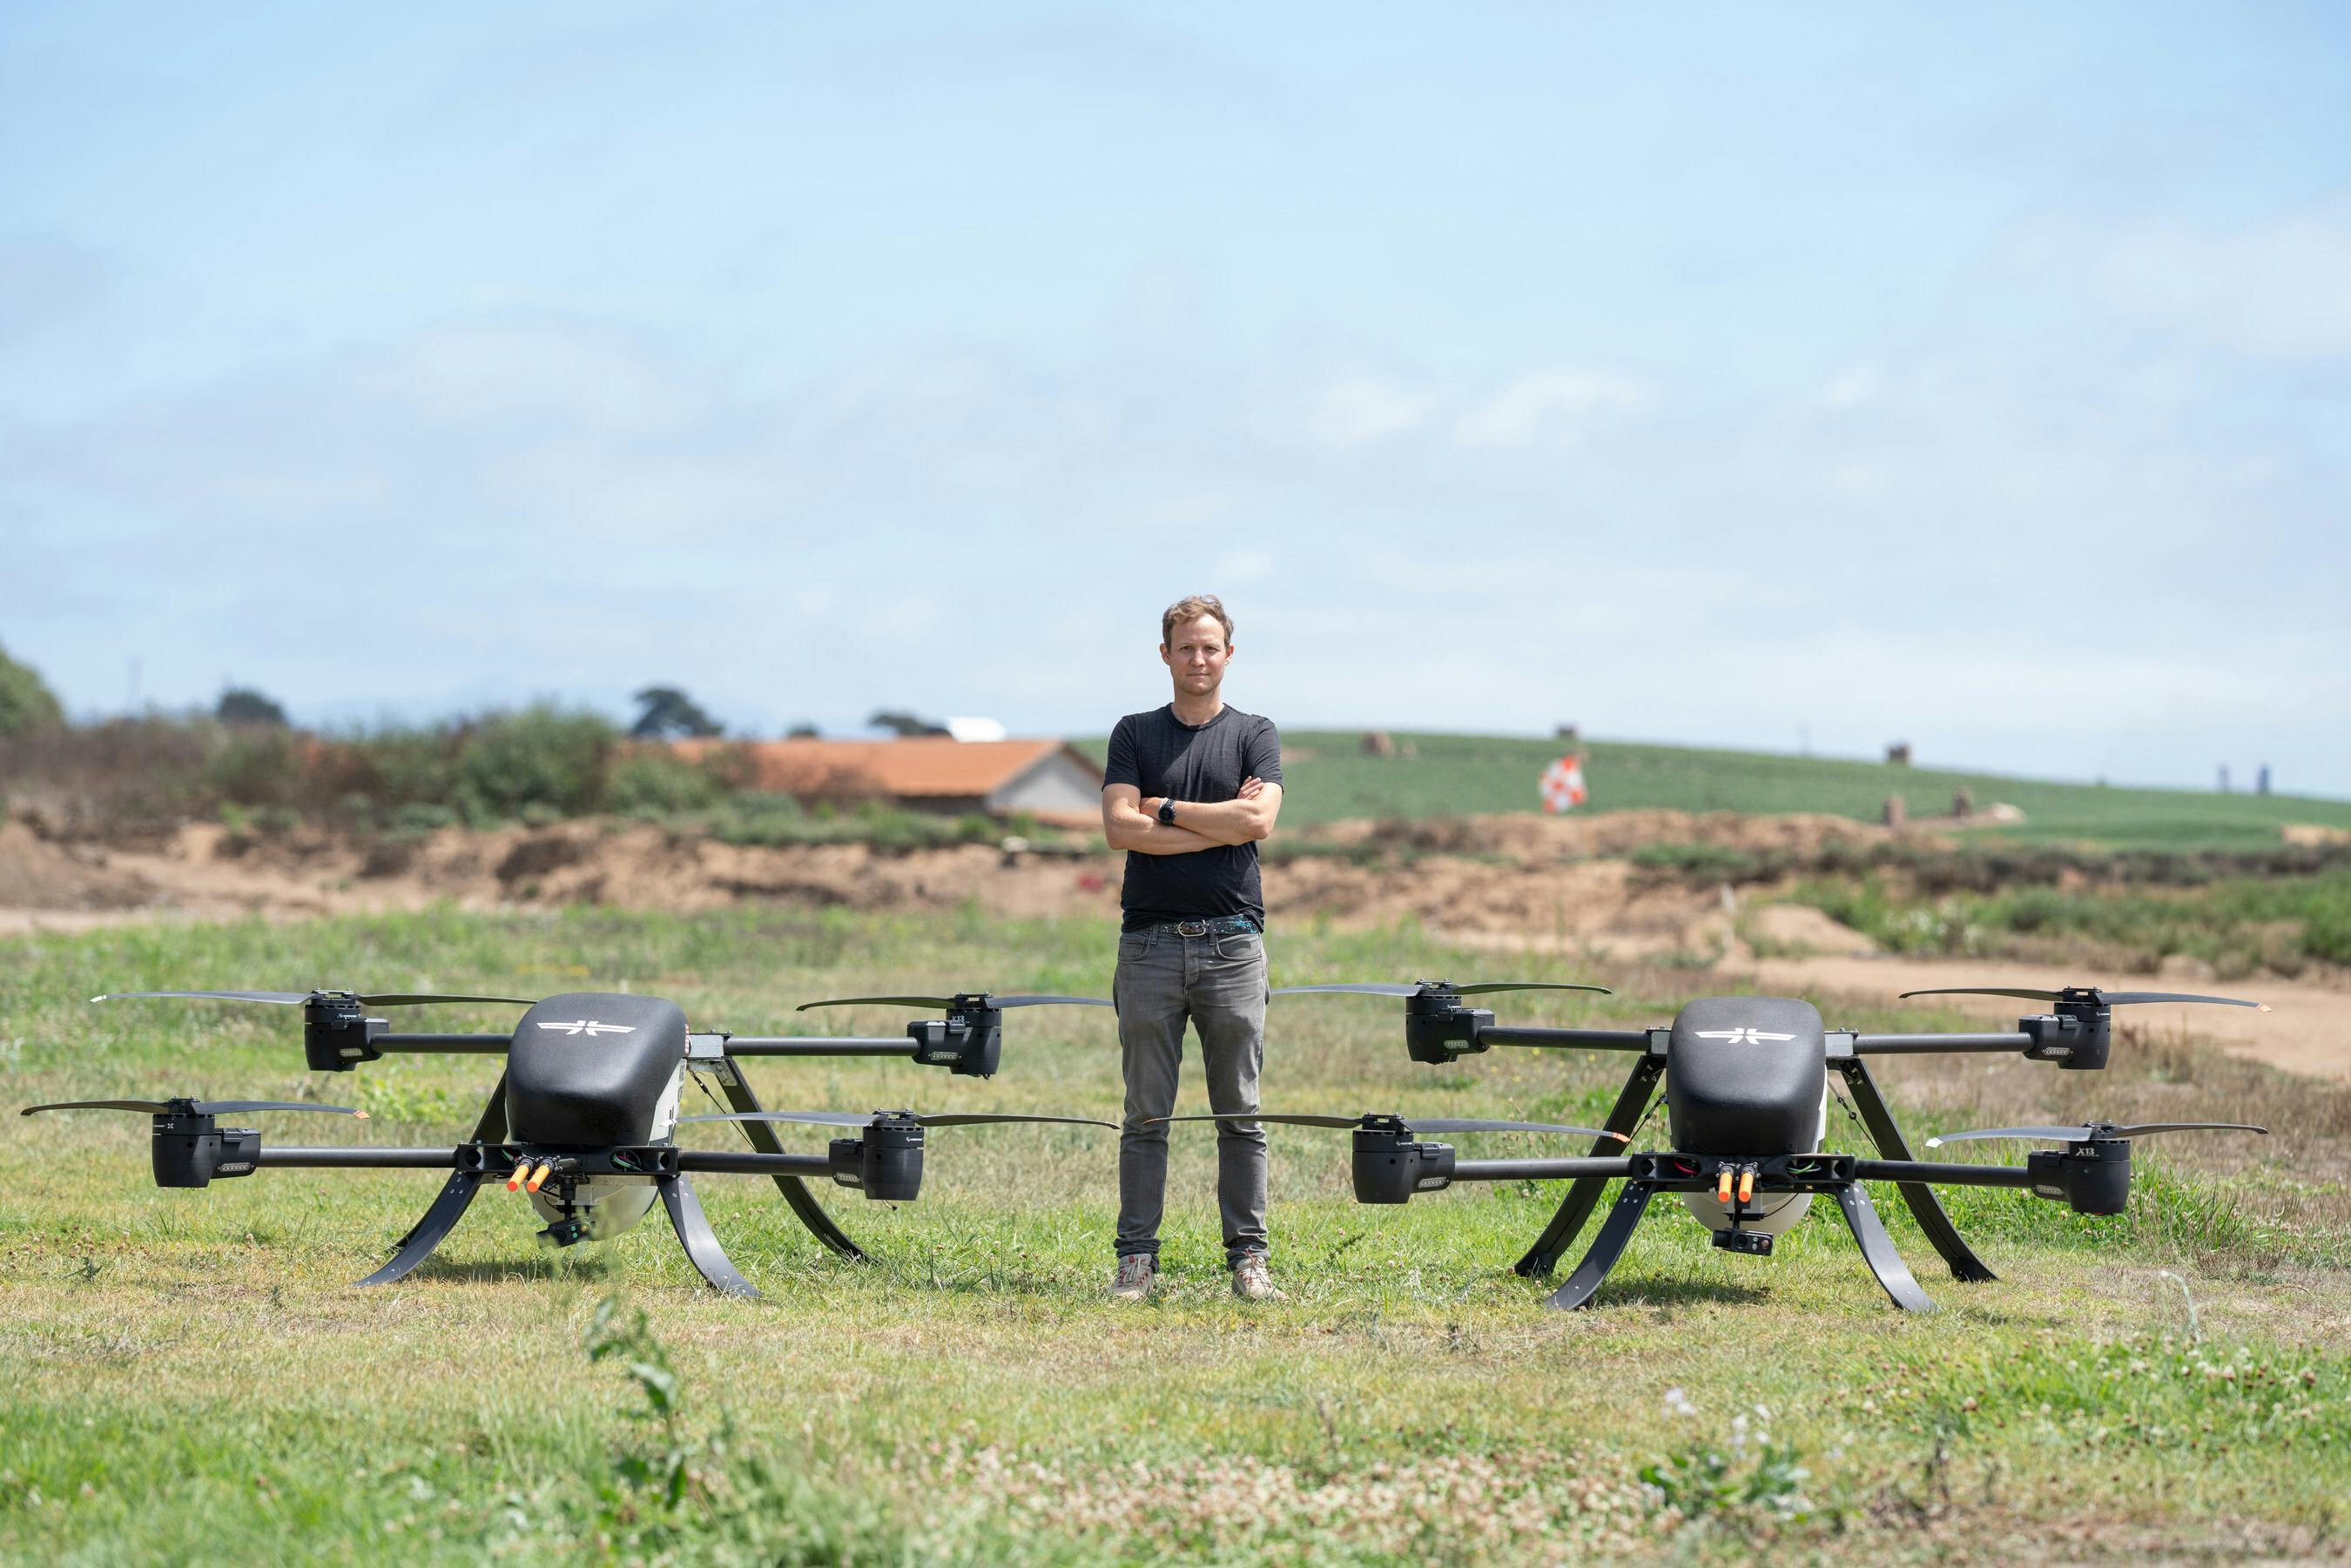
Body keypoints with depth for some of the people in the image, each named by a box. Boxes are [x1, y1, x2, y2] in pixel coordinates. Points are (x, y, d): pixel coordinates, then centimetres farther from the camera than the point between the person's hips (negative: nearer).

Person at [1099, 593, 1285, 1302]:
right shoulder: (1135, 734, 9)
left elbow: (1258, 820, -9)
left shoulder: (1255, 735, 9)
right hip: (1150, 943, 0)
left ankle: (1248, 1256, 6)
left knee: (1240, 1112, 2)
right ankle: (1136, 1257, 4)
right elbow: (1121, 826, -6)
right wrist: (1219, 823, -8)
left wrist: (1167, 809, -5)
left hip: (1231, 943, 0)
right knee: (1145, 1115, 1)